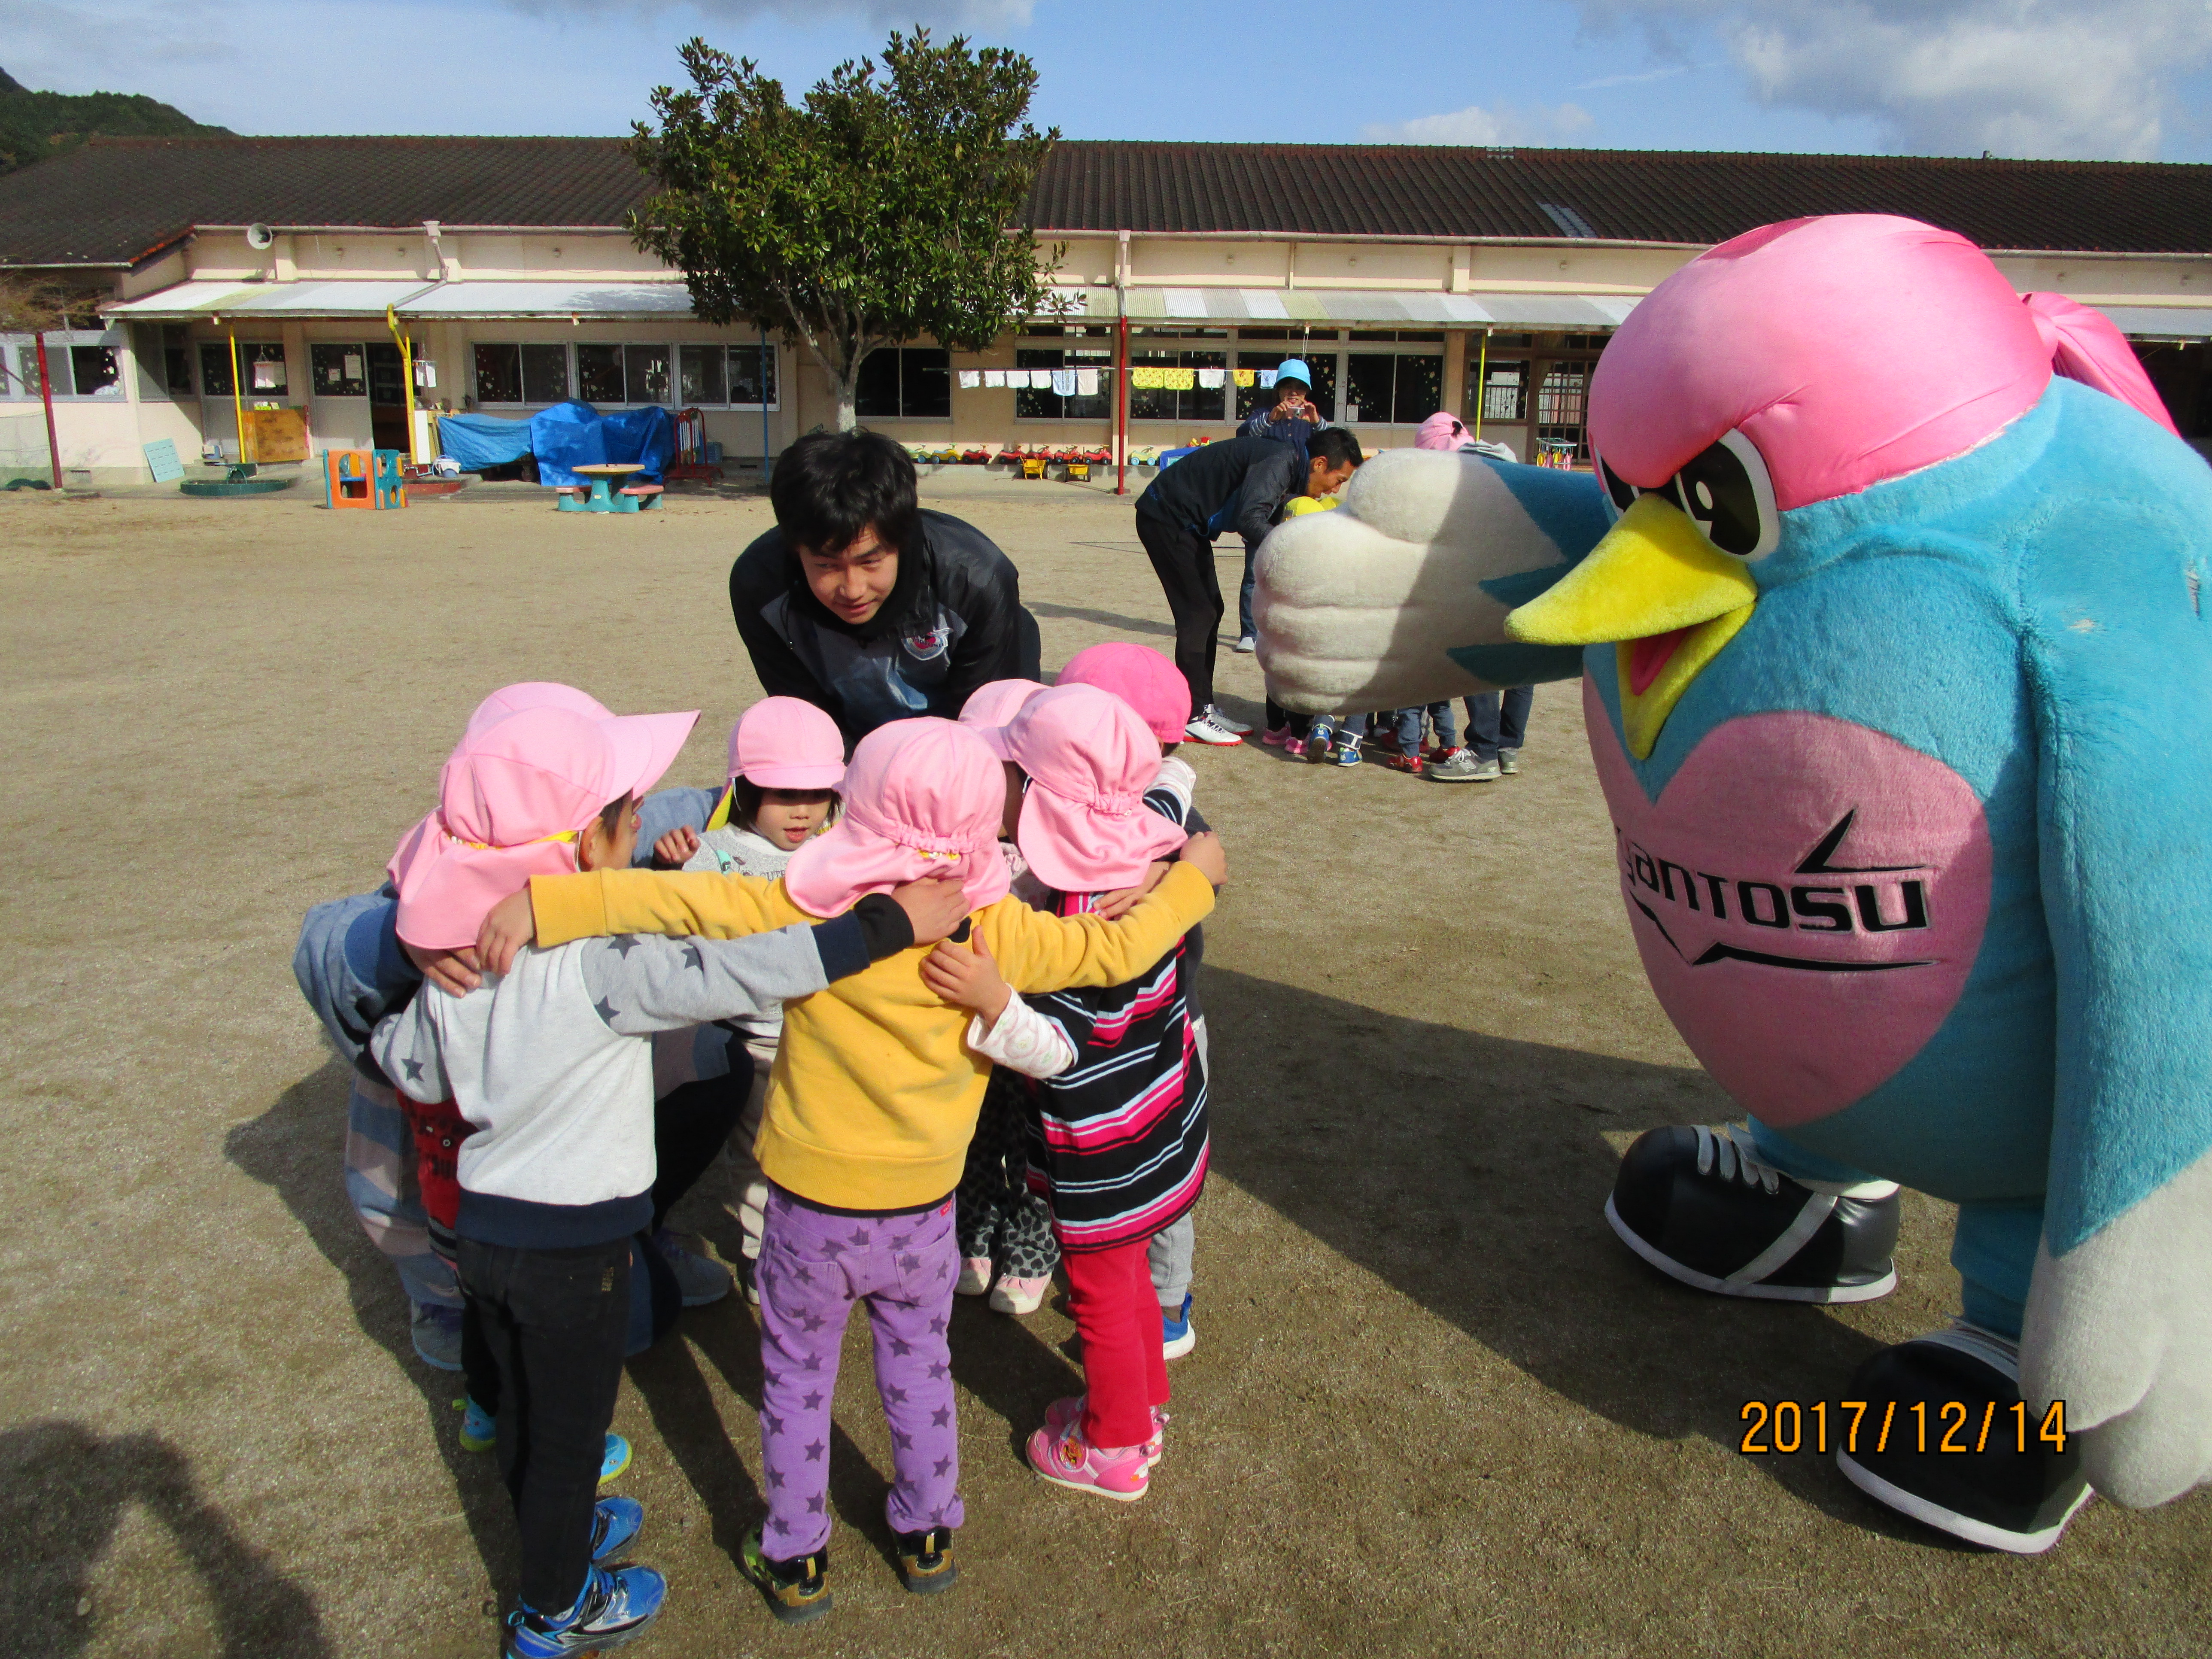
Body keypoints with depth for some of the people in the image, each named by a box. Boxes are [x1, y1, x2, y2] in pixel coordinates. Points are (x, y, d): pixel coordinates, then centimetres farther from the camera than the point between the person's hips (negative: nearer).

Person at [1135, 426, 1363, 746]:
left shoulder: (1289, 471, 9)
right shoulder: (1280, 461, -22)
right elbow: (1249, 519, -35)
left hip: (1189, 524, 10)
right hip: (1165, 517, -10)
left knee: (1211, 611, 11)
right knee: (1198, 613, -9)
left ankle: (1204, 707, 17)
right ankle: (1191, 717, -4)